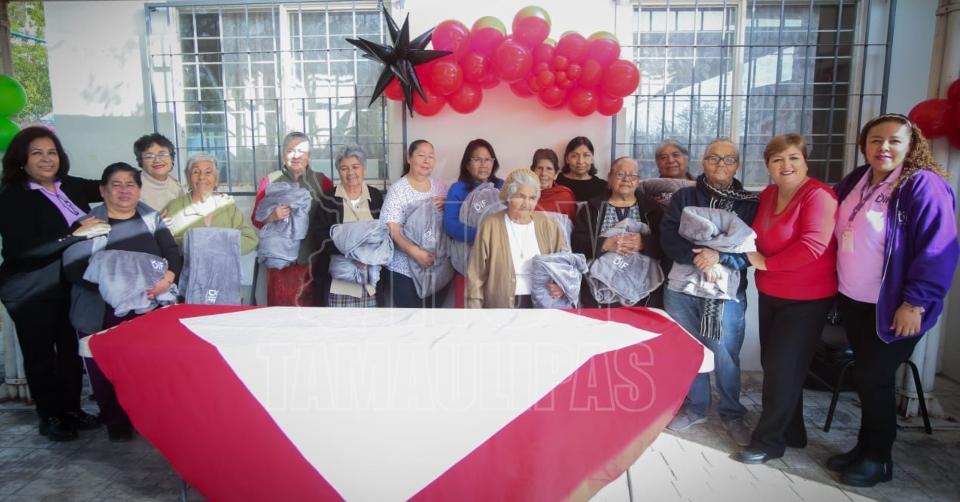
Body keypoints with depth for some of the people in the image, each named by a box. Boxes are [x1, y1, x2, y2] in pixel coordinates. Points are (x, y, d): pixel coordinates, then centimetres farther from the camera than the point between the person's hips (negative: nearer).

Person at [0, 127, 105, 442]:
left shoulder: (71, 187, 4)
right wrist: (75, 234, -24)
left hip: (70, 286, 5)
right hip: (32, 292, -5)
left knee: (72, 348, 13)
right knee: (40, 353, 8)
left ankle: (72, 408, 28)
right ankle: (49, 417, 23)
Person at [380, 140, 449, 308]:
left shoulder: (440, 186, 7)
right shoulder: (398, 190, -7)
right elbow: (393, 230, -14)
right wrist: (415, 252, -28)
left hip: (439, 267, 5)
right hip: (406, 269, -4)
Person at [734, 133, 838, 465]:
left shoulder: (818, 195, -18)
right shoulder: (767, 195, 6)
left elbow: (812, 245, -29)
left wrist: (766, 263, -19)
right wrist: (752, 254, -1)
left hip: (806, 298, -8)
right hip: (770, 295, 8)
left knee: (783, 368, -1)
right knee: (774, 364, 15)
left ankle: (768, 441, 12)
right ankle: (791, 432, 32)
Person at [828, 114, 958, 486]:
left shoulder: (924, 185, -14)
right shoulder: (855, 181, 7)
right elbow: (836, 233, 18)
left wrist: (915, 303, -21)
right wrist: (838, 285, 13)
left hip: (892, 306, -6)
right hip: (852, 300, 7)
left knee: (876, 378, 2)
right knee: (865, 376, 15)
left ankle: (879, 458, 20)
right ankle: (865, 447, 29)